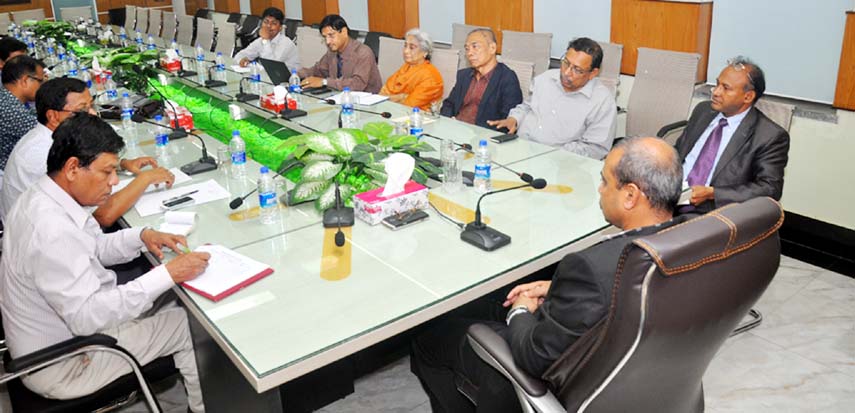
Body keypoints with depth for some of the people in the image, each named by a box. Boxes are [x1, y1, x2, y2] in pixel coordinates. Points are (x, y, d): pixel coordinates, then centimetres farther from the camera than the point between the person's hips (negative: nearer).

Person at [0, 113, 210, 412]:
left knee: (178, 308, 12)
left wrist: (142, 236, -5)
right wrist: (167, 275, -33)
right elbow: (85, 317, -33)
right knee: (193, 325, -3)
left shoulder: (41, 198, -2)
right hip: (59, 367, -9)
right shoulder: (50, 230, -33)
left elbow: (92, 249, 13)